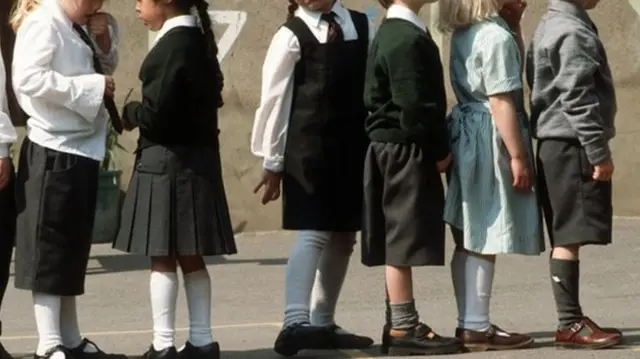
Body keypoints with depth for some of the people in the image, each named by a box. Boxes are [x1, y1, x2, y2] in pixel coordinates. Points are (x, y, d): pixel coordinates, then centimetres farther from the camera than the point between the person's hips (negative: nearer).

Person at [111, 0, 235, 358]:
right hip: (196, 158, 9)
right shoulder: (200, 41, 11)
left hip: (167, 162, -9)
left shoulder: (172, 45, -16)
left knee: (163, 259, -3)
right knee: (191, 258, 12)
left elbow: (156, 112, -21)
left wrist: (129, 113, -1)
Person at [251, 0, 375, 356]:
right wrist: (272, 163, -4)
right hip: (309, 149, -6)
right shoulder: (292, 36, -5)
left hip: (355, 147, 6)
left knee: (343, 236, 12)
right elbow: (275, 100, -4)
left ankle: (323, 323, 23)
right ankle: (296, 322, -19)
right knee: (314, 232, -14)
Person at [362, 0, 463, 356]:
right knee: (405, 239, -6)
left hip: (394, 149, 10)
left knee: (401, 242, 12)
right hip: (407, 150, -10)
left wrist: (437, 148, 15)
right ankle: (403, 329, -3)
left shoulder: (395, 33, 15)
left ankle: (401, 324, 17)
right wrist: (439, 151, -13)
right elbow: (414, 104, -21)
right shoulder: (407, 39, -17)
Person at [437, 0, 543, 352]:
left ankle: (469, 323, 18)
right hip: (491, 138, -10)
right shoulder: (496, 35, -16)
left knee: (470, 240, 12)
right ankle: (477, 328, -4)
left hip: (467, 134, 10)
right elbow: (501, 101, -20)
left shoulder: (464, 34, 13)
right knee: (486, 242, -6)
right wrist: (518, 156, -19)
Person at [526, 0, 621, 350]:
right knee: (569, 237, -9)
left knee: (565, 237, 10)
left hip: (555, 143, 10)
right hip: (572, 145, -10)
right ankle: (570, 324, -9)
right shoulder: (573, 32, -14)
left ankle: (572, 319, 12)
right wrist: (599, 152, -18)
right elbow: (577, 98, -20)